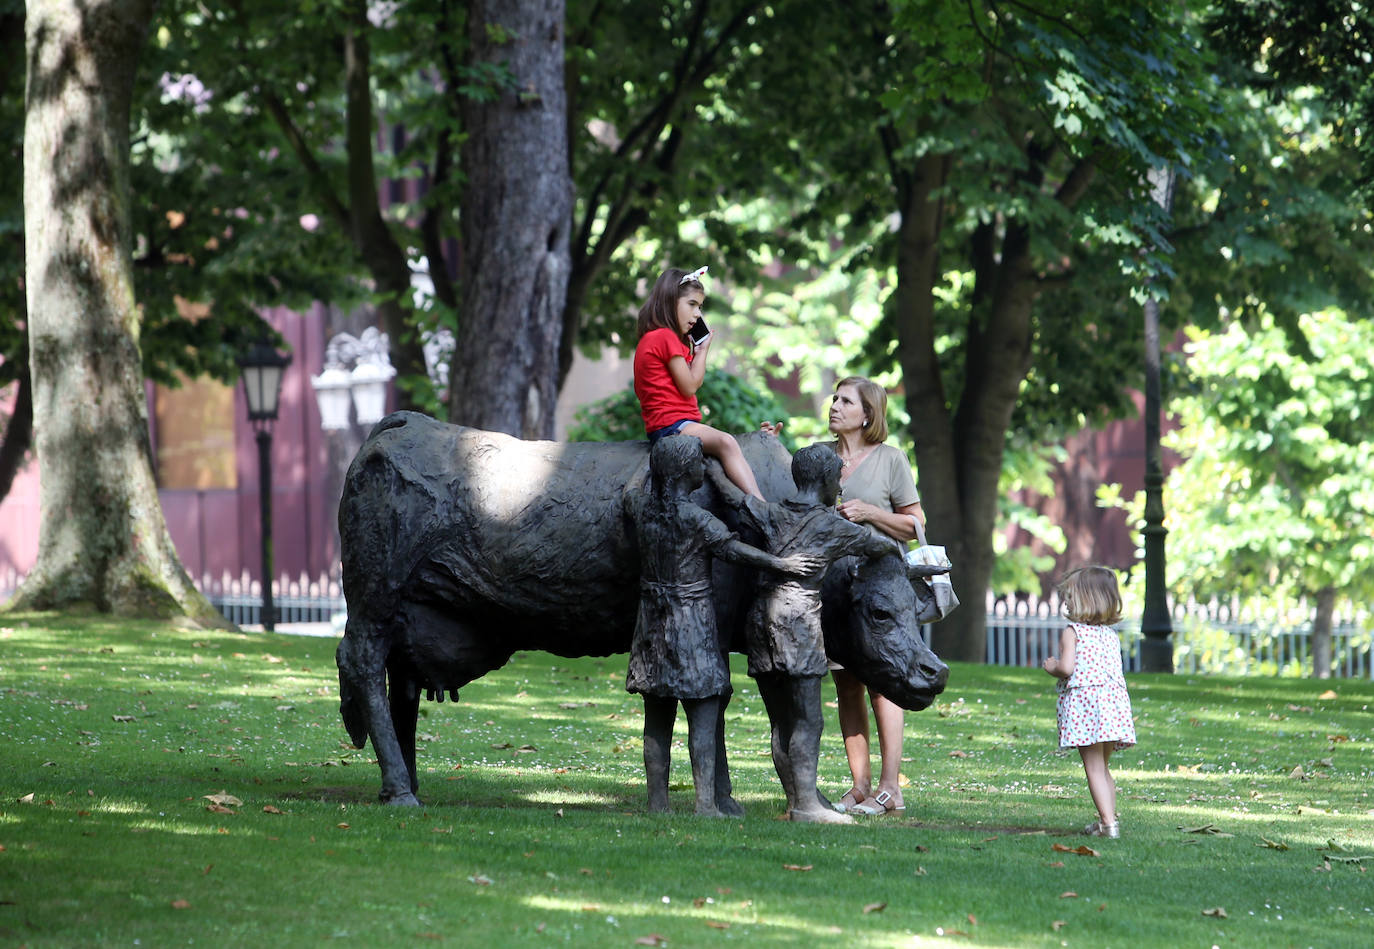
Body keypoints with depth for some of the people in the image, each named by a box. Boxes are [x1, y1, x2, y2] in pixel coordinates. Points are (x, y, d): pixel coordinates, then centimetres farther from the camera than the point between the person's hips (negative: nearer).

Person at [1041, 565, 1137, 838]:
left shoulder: (1072, 632, -4)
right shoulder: (1111, 635, 16)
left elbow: (1067, 667, -15)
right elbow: (1113, 671, 16)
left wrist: (1052, 667, 7)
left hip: (1083, 700, -7)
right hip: (1113, 699, 7)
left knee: (1094, 768, -6)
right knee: (1103, 767, 18)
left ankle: (1108, 822, -14)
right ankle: (1110, 817, 17)